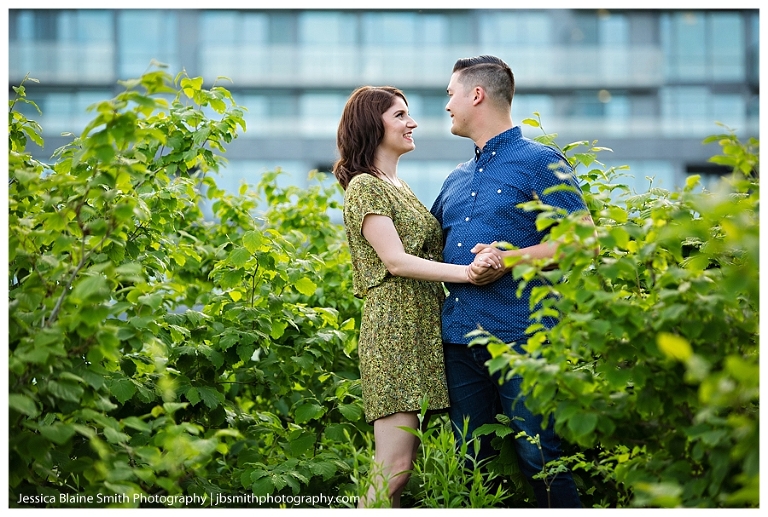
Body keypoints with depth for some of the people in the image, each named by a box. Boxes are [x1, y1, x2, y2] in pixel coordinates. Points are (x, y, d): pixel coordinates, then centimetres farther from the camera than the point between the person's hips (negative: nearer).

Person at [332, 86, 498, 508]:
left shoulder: (398, 185, 22)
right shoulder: (364, 186, -7)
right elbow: (395, 260, -17)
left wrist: (473, 259, 5)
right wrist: (466, 272, -26)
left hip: (421, 326, 9)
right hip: (395, 326, -9)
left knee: (401, 463, 6)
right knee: (394, 466, -13)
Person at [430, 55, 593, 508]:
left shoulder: (539, 161, -1)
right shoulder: (458, 179, 21)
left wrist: (512, 259, -17)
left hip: (520, 335, -7)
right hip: (460, 336, 7)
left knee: (538, 457, -8)